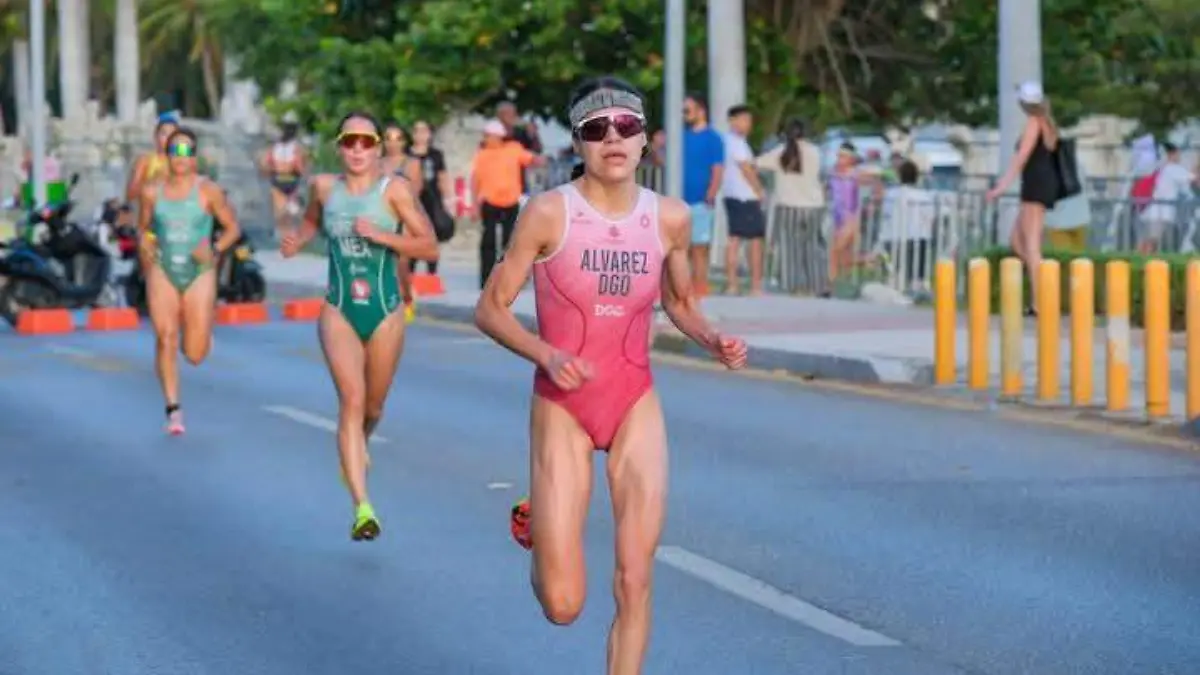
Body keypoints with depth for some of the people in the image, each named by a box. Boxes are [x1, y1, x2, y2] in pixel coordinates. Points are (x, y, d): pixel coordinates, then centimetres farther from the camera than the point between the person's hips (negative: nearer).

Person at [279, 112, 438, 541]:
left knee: (373, 407, 15)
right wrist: (297, 241, 3)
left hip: (384, 312, 0)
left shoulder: (393, 190, -7)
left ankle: (356, 451, 53)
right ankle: (362, 508, -22)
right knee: (352, 399, -17)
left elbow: (430, 248, -10)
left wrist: (381, 235, -21)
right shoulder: (324, 187, 1)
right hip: (339, 311, 0)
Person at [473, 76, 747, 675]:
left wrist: (714, 342, -5)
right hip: (561, 410, -2)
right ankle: (536, 526, 33)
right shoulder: (549, 212, -13)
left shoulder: (670, 218, -3)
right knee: (562, 606, -2)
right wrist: (547, 356, -24)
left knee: (635, 581, -6)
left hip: (636, 408, 3)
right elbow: (490, 309, -7)